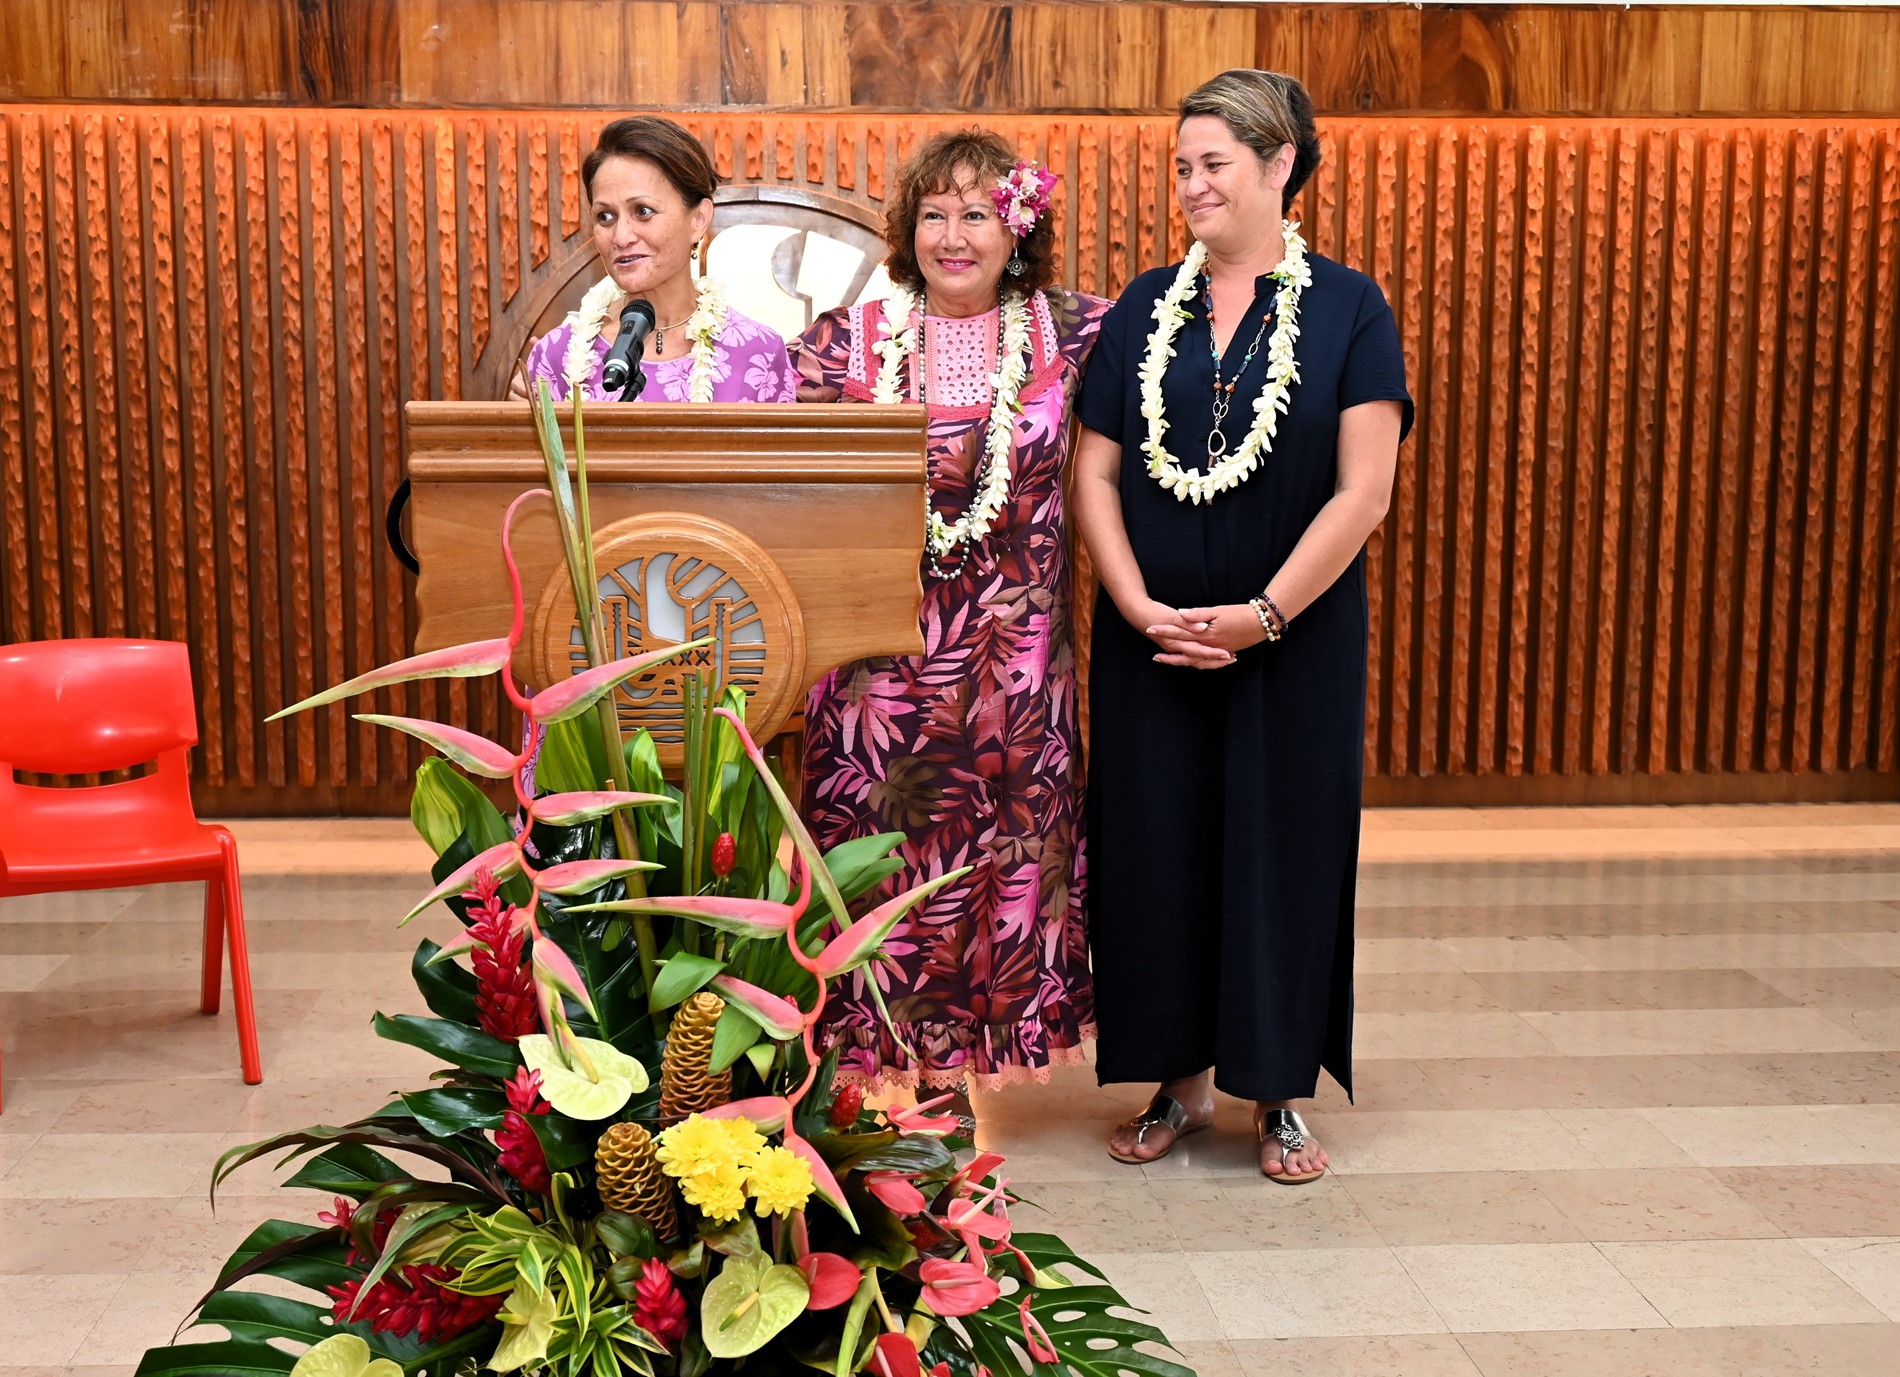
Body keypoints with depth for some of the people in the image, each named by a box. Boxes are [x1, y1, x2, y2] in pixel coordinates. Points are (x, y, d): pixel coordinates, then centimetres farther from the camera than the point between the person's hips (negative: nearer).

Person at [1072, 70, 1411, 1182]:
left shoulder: (1348, 309, -4)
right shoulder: (1145, 309, 6)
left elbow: (1364, 492, -10)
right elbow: (1094, 474, 3)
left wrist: (1261, 615, -14)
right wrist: (1140, 607, -10)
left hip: (1295, 641, -3)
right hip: (1151, 641, 3)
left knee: (1283, 845, 5)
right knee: (1156, 846, 7)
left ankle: (1282, 1091, 20)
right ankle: (1183, 1080, 22)